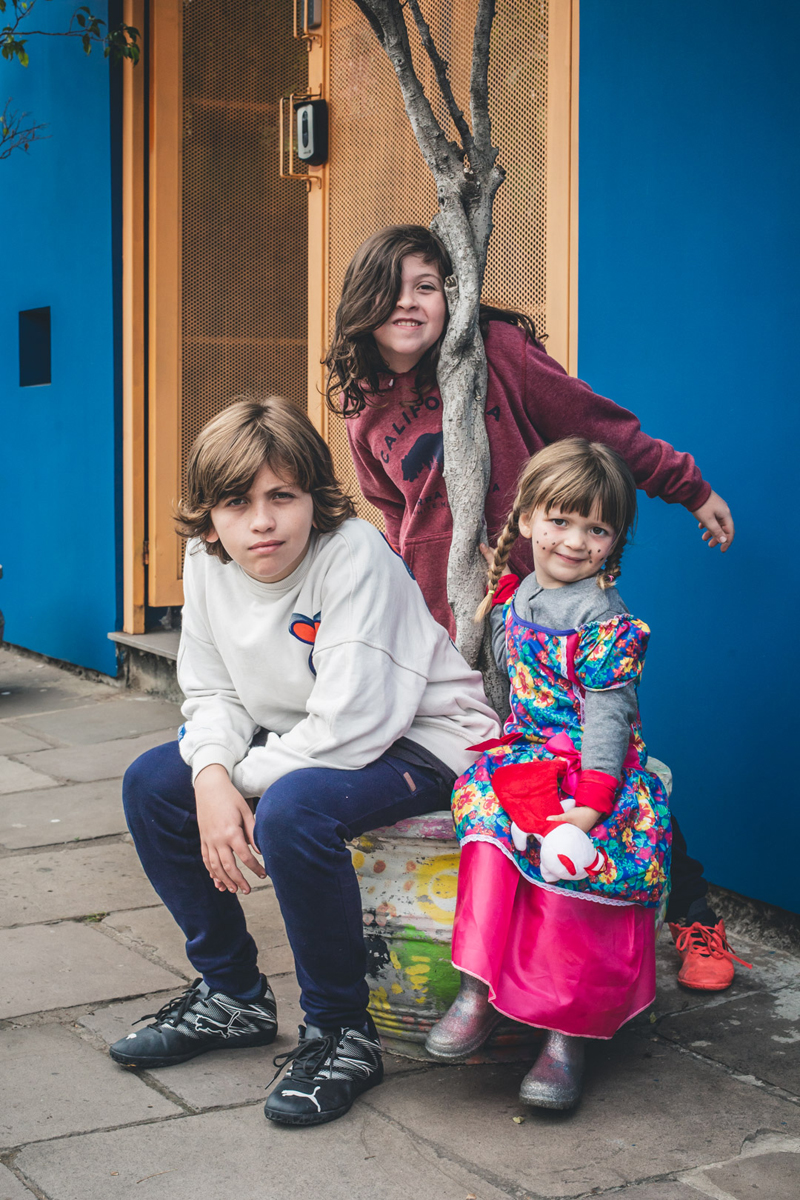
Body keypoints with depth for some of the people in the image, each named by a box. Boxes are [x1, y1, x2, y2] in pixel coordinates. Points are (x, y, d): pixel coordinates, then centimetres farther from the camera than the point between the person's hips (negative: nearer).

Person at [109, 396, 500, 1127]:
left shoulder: (355, 555, -27)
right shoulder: (208, 564, -5)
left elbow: (350, 725, -31)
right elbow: (214, 693, 3)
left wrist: (246, 785, -19)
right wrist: (212, 775, -19)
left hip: (419, 745, -8)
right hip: (299, 741, 8)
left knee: (293, 809, -35)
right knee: (151, 783, -1)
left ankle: (341, 1031, -14)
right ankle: (232, 996, 13)